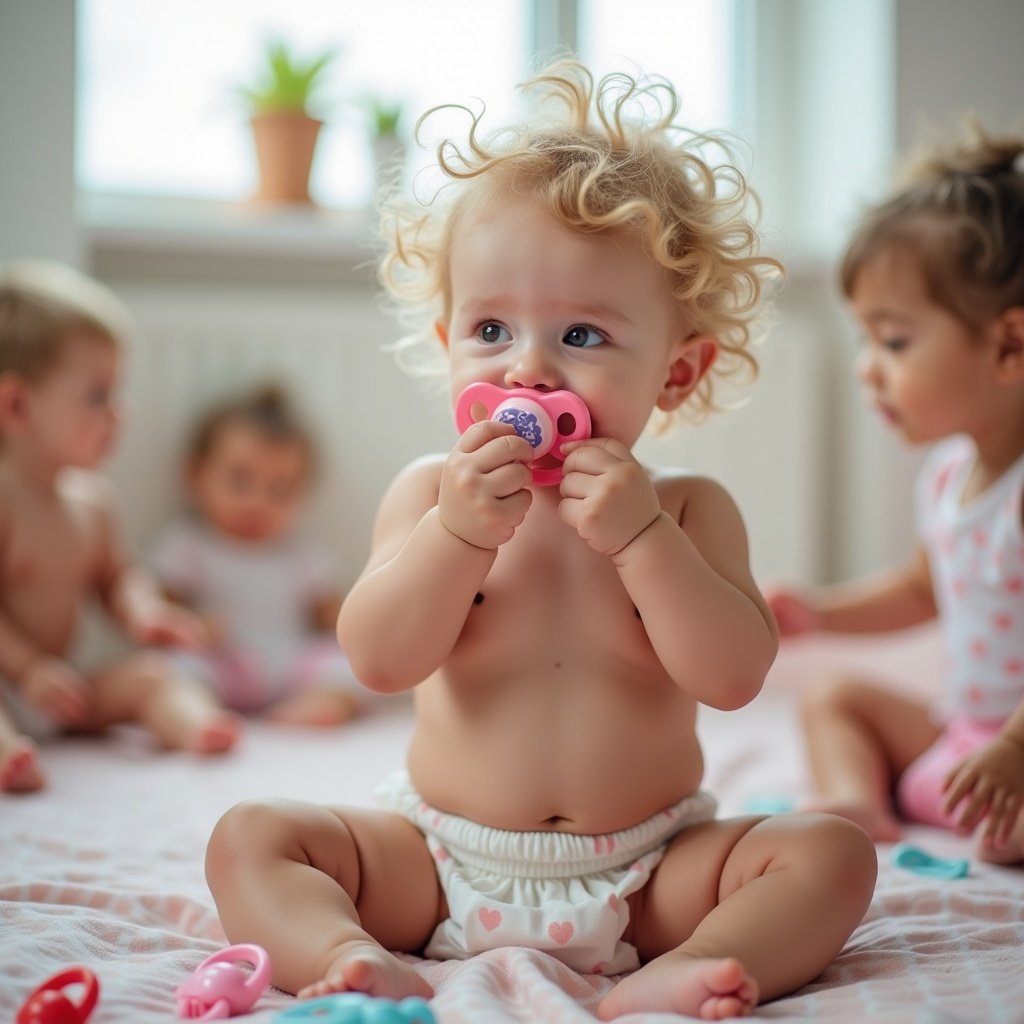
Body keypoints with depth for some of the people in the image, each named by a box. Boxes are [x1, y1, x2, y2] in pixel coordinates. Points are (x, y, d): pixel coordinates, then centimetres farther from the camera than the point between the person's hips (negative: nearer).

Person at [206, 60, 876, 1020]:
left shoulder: (687, 508, -3)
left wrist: (641, 536, -24)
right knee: (248, 838, -14)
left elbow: (735, 676, -15)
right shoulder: (430, 491, -2)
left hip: (646, 875, 0)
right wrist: (458, 531, -26)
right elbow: (378, 660, -12)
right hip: (439, 864, 1)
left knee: (832, 849, -19)